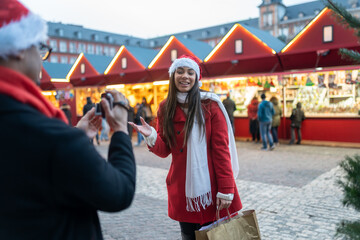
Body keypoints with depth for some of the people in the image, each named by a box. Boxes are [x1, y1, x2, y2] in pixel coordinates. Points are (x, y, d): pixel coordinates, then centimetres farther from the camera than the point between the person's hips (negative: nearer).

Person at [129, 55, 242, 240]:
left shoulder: (210, 105, -6)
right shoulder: (165, 109, 4)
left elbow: (221, 150, -8)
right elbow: (164, 150, 7)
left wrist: (226, 190, -12)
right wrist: (151, 137, -14)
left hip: (211, 188, -2)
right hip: (182, 189, 3)